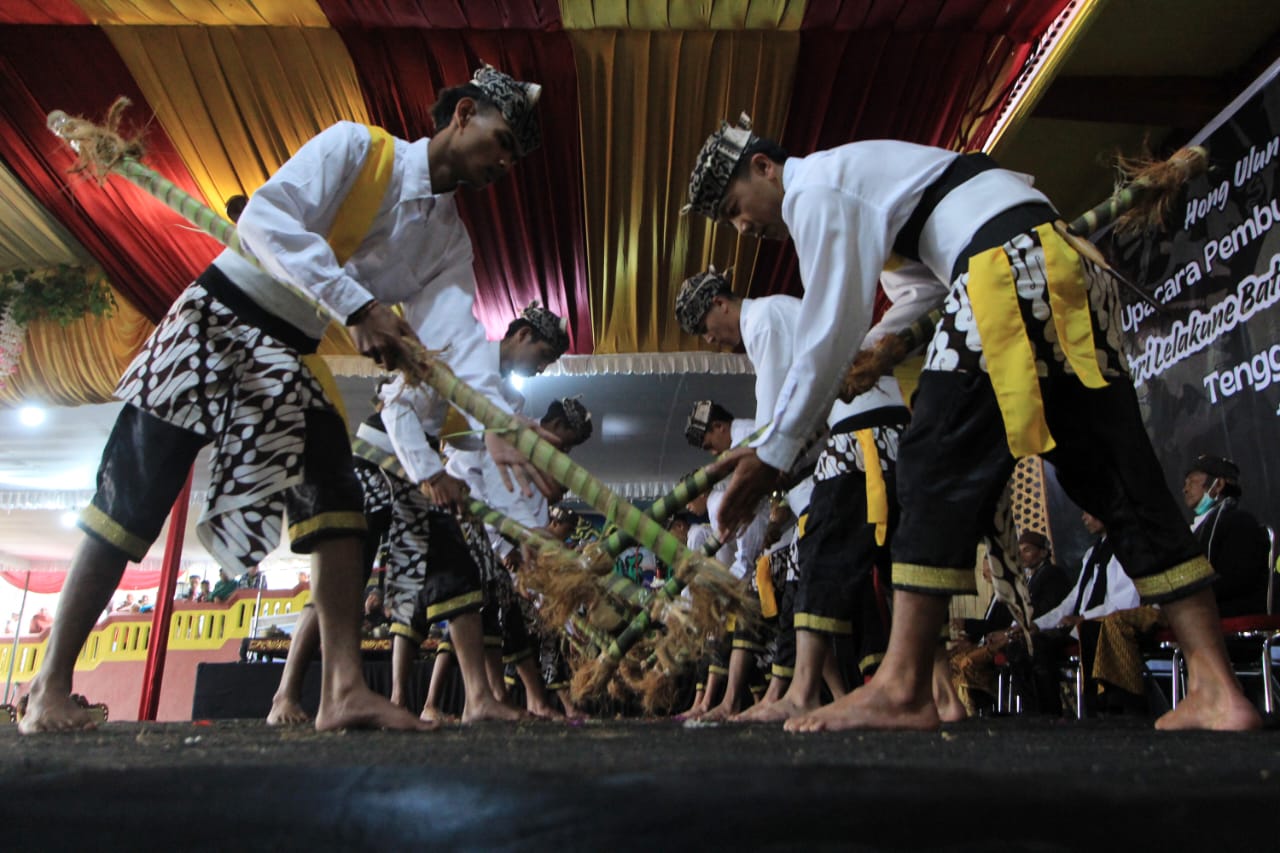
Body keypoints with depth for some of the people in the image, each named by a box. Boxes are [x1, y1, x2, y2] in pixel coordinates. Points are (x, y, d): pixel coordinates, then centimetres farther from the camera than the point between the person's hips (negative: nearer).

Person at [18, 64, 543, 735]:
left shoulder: (451, 241, 3)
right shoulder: (356, 145, -9)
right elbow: (268, 217, -22)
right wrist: (357, 306, -33)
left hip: (289, 357, 5)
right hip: (218, 317, -5)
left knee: (338, 501, -12)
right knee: (133, 499, -3)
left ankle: (344, 691, -14)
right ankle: (51, 685, 9)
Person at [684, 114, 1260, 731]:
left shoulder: (812, 188, 0)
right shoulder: (852, 173, 29)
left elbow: (830, 331, -7)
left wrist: (773, 453, -2)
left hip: (1012, 267, -10)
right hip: (1072, 265, 10)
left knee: (940, 466, -11)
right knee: (1116, 476, 5)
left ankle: (902, 688, -12)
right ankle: (1217, 689, 6)